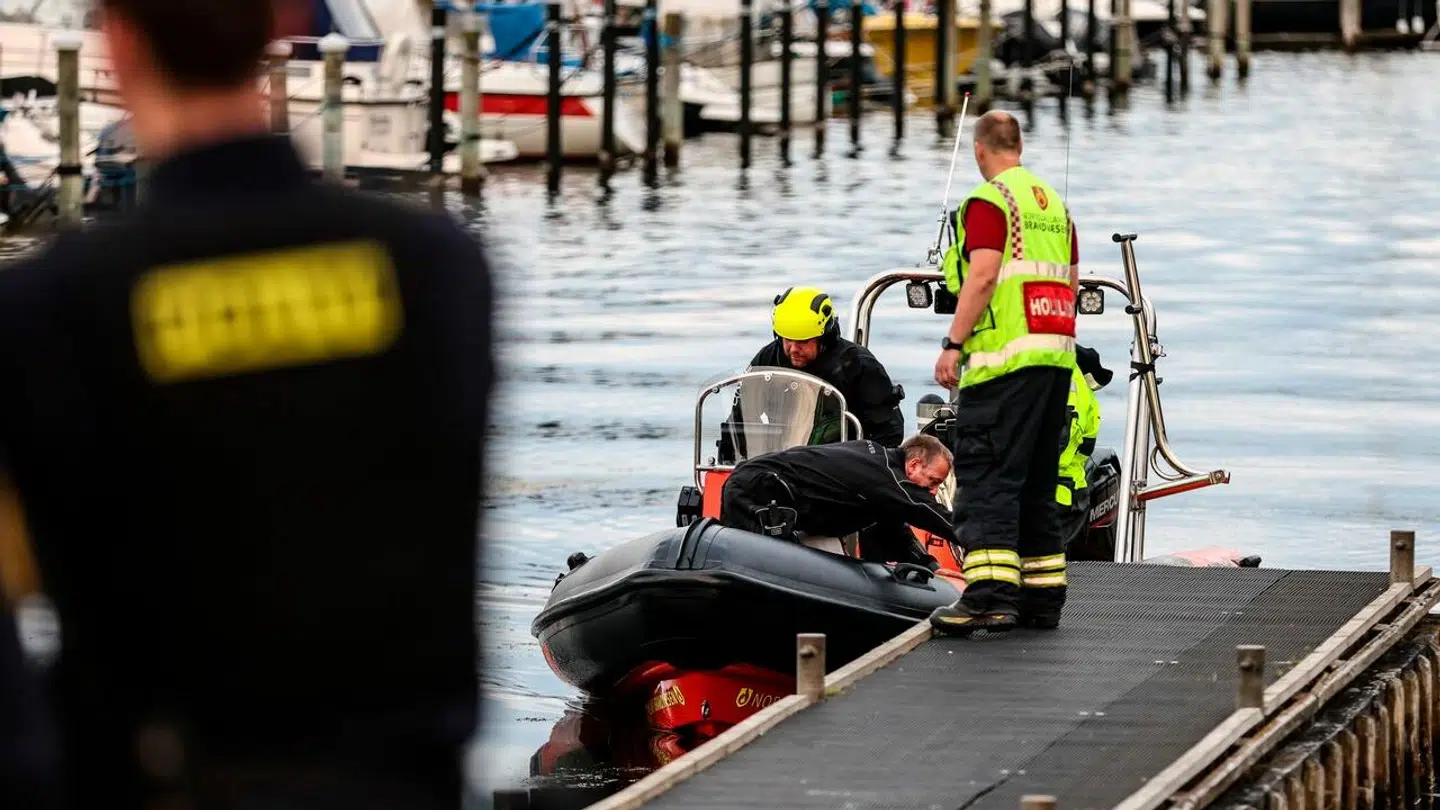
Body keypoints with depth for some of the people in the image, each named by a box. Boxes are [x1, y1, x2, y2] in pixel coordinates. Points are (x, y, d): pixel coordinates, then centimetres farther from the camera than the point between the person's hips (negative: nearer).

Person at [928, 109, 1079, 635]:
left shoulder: (989, 201, -6)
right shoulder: (1054, 203, 19)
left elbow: (982, 276, -16)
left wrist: (953, 344, -15)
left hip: (1005, 356, -8)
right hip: (1057, 356, 8)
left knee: (987, 476, -11)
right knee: (1037, 480, 14)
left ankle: (990, 594, -22)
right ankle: (1042, 595, 16)